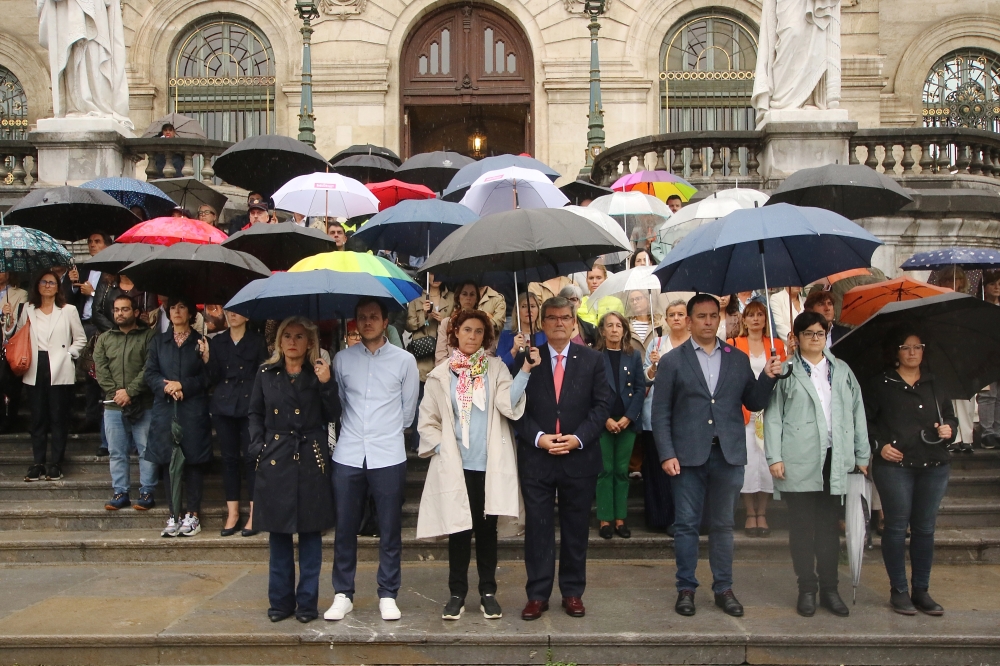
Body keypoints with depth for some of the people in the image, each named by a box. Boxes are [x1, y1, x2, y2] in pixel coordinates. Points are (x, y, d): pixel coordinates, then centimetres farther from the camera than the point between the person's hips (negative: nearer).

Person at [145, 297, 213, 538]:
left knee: (193, 461, -1)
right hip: (165, 409, 2)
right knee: (169, 461, 3)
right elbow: (150, 374, 6)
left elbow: (207, 377, -1)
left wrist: (182, 385, -12)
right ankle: (174, 515, 10)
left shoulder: (200, 342, 6)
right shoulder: (158, 341, 14)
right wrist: (167, 387, -12)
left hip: (194, 411, -2)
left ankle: (192, 514, 6)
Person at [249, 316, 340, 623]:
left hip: (311, 459, -1)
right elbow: (255, 413, 13)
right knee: (278, 532, 7)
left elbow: (333, 415, -5)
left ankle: (307, 601, 14)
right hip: (275, 459, 2)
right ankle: (281, 600, 19)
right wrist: (258, 445, 0)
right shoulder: (266, 373, 7)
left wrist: (326, 384, -17)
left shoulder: (319, 373, 1)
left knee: (310, 532, 4)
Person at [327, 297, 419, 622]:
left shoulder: (405, 360, 2)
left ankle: (387, 595, 18)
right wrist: (354, 429, 11)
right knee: (345, 528, 7)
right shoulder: (342, 359, 6)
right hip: (348, 455, 1)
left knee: (390, 530, 5)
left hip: (388, 456, -1)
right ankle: (343, 594, 21)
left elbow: (408, 409, 9)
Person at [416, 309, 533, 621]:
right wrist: (441, 449, -5)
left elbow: (508, 404, -12)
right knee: (459, 530, 6)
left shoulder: (496, 368, 4)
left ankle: (488, 593, 21)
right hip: (455, 466, 0)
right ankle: (456, 594, 19)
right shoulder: (440, 375, 5)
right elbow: (427, 420, 7)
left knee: (487, 528, 8)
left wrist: (525, 370, -21)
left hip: (490, 465, 0)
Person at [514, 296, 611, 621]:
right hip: (536, 457, -1)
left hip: (579, 457, 1)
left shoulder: (592, 359, 4)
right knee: (537, 527, 5)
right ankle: (537, 594, 15)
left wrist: (578, 438, -11)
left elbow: (601, 404, 1)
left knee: (576, 528, 10)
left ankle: (573, 592, 23)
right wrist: (538, 437, -13)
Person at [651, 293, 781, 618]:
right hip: (688, 455, -2)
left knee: (723, 525, 11)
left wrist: (767, 378, -9)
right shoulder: (672, 361, 2)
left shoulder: (739, 359, 10)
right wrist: (666, 454, -10)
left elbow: (754, 404, 8)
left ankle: (723, 588, 22)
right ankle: (686, 588, 17)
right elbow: (661, 413, -1)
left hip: (728, 455, 2)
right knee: (686, 525, 5)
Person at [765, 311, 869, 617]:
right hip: (799, 464, -3)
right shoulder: (785, 372, 3)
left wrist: (862, 455, 8)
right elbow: (772, 416, -2)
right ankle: (807, 589, 13)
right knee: (802, 528, 4)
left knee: (830, 528, 9)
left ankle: (829, 589, 19)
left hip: (835, 462, 3)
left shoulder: (842, 371, 14)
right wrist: (774, 457, -9)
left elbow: (857, 414, 13)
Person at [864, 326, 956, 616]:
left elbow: (950, 415, 17)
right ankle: (899, 591, 11)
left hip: (934, 465, 3)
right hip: (894, 465, -3)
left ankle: (921, 590, 18)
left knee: (925, 527, 8)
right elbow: (864, 420, 2)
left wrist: (949, 428, -4)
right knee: (897, 526, 1)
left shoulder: (936, 383, 10)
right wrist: (878, 445, -10)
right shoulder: (881, 385, 1)